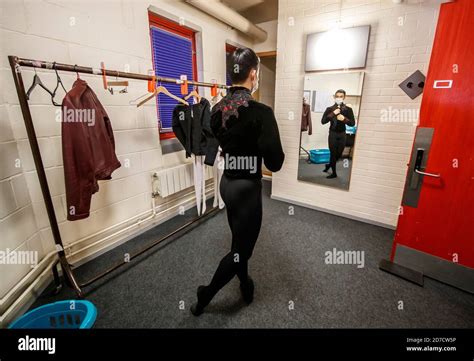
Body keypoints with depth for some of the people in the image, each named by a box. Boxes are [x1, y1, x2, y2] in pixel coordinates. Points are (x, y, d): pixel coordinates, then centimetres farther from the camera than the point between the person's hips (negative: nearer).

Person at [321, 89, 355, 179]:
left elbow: (352, 123, -3)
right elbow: (323, 121, -11)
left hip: (342, 134, 2)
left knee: (339, 154, 11)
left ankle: (329, 165, 40)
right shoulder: (330, 109, -2)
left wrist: (344, 119, -20)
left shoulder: (348, 109, -1)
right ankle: (334, 173, 19)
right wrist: (333, 114, -19)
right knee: (333, 153, 3)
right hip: (332, 134, -1)